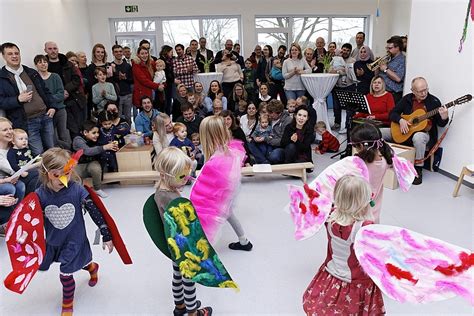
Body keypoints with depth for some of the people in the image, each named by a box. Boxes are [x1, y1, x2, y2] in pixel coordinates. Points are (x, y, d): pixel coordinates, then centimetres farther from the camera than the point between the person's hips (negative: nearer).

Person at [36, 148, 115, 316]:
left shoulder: (78, 191, -21)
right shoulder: (41, 194, -15)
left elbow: (95, 213, -14)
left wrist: (106, 235, -10)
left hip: (74, 240, -3)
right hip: (53, 241, 3)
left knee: (65, 273, 2)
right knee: (75, 263, 21)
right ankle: (91, 267, 57)